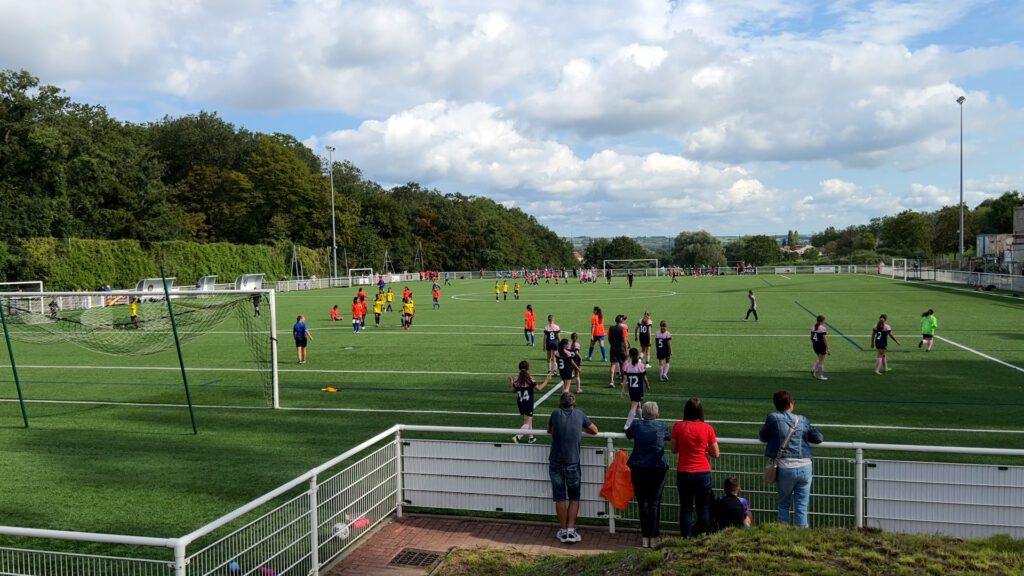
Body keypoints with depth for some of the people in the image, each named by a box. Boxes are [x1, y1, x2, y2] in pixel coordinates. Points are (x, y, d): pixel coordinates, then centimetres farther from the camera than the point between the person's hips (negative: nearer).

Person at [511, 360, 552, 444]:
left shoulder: (516, 379, -3)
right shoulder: (530, 379, -16)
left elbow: (514, 390, 8)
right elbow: (539, 388, -15)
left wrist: (511, 381, 24)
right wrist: (547, 380, -2)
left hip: (520, 403, 6)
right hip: (528, 404, -6)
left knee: (529, 420, 23)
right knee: (527, 423, 0)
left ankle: (531, 437, 32)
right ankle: (517, 437, -18)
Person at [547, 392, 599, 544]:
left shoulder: (555, 414, 0)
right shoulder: (579, 415, 0)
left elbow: (549, 430, 19)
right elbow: (594, 430, 14)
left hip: (555, 463, 0)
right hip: (572, 463, 0)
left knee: (560, 498, 9)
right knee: (574, 497, 12)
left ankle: (563, 531, 15)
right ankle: (571, 530, 4)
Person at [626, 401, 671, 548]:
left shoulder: (637, 425, -1)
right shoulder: (661, 426, 1)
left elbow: (628, 434, 19)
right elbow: (671, 436, 20)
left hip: (638, 469, 0)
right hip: (657, 469, 0)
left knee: (642, 503, 9)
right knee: (655, 503, 8)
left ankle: (645, 538, 12)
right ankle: (654, 538, 10)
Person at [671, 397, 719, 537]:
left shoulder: (678, 426, -7)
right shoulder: (707, 428, -8)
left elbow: (674, 449, 1)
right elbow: (715, 454, -3)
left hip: (683, 473, 1)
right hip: (703, 473, -1)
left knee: (686, 508, 10)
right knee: (703, 508, 11)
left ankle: (686, 539, 10)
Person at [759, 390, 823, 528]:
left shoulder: (773, 418, 0)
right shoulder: (802, 420, 7)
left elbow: (763, 437, 10)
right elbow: (819, 438, 13)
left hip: (785, 468, -1)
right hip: (805, 466, 2)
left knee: (784, 504, 16)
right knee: (802, 506, 9)